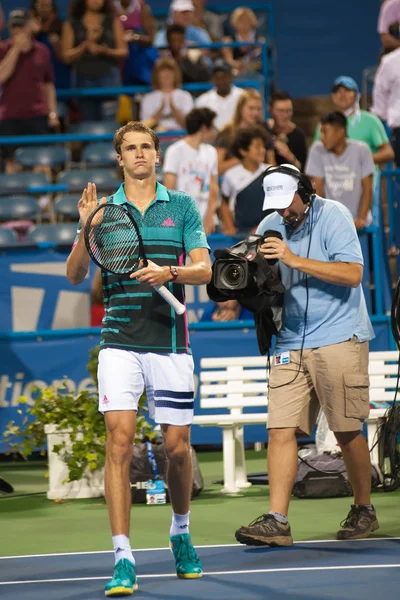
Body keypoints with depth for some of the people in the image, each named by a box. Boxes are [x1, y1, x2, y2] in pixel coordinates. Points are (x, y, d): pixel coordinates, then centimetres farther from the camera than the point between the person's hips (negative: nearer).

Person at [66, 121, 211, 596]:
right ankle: (123, 559, -13)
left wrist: (168, 272, -19)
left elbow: (204, 270, 1)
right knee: (119, 439, -13)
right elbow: (74, 275, 4)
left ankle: (180, 531, 33)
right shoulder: (103, 209, 9)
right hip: (120, 342, 0)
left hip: (171, 343, 1)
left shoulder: (182, 207, 8)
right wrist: (86, 232, -13)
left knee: (177, 445, 5)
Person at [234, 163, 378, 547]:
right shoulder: (270, 227, 10)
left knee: (347, 431, 2)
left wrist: (295, 260, -23)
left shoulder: (333, 216, -6)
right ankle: (276, 521, -9)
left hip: (339, 339, -5)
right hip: (291, 344, 5)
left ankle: (364, 511, 20)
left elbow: (352, 273, -17)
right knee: (281, 430, -7)